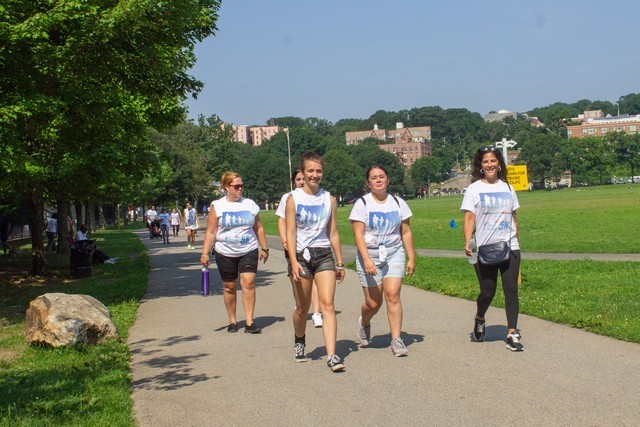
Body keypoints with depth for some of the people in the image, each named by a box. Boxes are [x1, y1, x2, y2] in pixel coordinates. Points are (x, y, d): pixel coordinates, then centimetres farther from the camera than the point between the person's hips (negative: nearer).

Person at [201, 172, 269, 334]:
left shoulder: (250, 204, 6)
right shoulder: (217, 206, 0)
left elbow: (259, 228, 13)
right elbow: (211, 232, -1)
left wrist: (264, 248, 12)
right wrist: (205, 253, -8)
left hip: (249, 252, 0)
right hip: (225, 253, 0)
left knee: (248, 283, -13)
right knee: (229, 287, 8)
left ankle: (249, 322, -11)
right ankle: (232, 321, 22)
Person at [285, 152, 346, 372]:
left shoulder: (329, 199, 5)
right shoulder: (293, 199, -4)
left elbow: (333, 233, 10)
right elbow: (290, 233, -8)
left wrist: (339, 263, 11)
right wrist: (294, 261, -18)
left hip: (324, 255, 2)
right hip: (301, 255, -2)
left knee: (328, 304, -12)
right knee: (302, 308, 10)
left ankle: (332, 355, -16)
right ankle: (299, 341, 39)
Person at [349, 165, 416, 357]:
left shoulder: (398, 203, 8)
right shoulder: (362, 204, -1)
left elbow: (406, 232, 11)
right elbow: (358, 234, -9)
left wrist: (411, 258, 7)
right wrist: (366, 259, -19)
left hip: (394, 254, 2)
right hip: (369, 254, -2)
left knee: (393, 294, -14)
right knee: (373, 302, 0)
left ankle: (396, 340, -9)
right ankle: (364, 323, 35)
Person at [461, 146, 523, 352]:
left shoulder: (507, 188, 12)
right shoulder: (474, 189, 1)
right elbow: (469, 218, -7)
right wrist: (468, 241, -21)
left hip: (509, 248, 3)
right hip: (484, 250, -3)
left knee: (511, 290, -5)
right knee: (487, 292, 1)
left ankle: (512, 334, -2)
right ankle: (479, 319, 31)